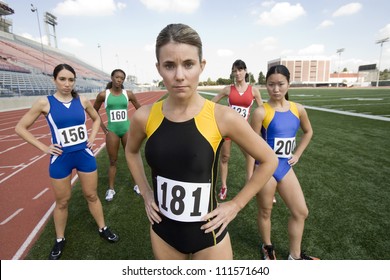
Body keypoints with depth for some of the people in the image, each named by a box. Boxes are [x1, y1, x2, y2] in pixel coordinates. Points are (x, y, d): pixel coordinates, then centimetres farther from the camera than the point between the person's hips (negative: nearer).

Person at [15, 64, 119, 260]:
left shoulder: (82, 101, -1)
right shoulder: (44, 103, -8)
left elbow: (96, 119, 17)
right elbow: (20, 128, -2)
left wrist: (92, 137, 4)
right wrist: (44, 147, -8)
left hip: (84, 155, 2)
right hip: (61, 159, -2)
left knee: (91, 195, 14)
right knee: (62, 201, 13)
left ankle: (103, 229, 33)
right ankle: (59, 240, 35)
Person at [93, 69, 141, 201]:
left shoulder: (128, 94, -2)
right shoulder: (103, 95, -3)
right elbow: (94, 111, 10)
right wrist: (102, 126, 4)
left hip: (127, 129, 1)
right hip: (112, 130, -1)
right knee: (113, 161, 8)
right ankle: (111, 189, 21)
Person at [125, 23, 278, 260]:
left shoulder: (223, 117, -20)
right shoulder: (144, 117, -12)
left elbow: (269, 161, -6)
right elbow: (131, 152, 11)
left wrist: (235, 205, -6)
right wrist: (146, 194, 5)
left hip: (208, 234, -2)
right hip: (163, 232, 3)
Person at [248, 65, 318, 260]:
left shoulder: (298, 109, 0)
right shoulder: (261, 112, -15)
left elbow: (308, 132, 19)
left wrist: (297, 155, 9)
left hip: (285, 167, 6)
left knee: (301, 212, 14)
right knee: (265, 212, 12)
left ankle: (295, 256, 35)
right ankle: (267, 247, 40)